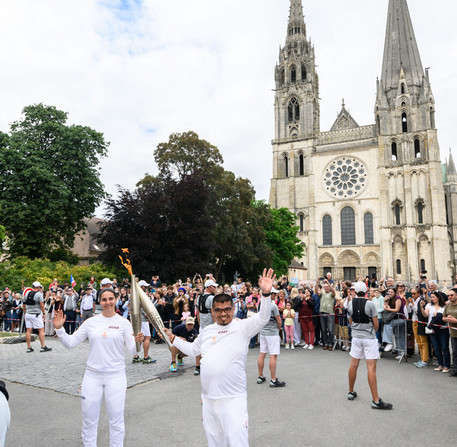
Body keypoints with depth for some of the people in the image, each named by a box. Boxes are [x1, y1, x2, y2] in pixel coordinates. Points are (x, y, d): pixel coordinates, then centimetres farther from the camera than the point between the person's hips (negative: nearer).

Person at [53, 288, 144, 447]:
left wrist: (137, 341, -32)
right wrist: (59, 328, -11)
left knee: (116, 420, 8)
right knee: (89, 420, 13)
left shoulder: (124, 323, -5)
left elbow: (133, 350, -10)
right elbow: (70, 343, 3)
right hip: (92, 375, 2)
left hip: (116, 376, -2)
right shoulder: (90, 322, 1)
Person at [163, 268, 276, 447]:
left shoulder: (242, 327, -7)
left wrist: (266, 293, -36)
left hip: (233, 398, -6)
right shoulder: (207, 331, 10)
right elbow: (192, 349, 25)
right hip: (208, 398, 6)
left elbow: (262, 318, -22)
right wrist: (172, 338, 20)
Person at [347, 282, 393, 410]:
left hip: (356, 336, 4)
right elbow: (376, 325, -6)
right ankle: (376, 401, -2)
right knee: (371, 368, -5)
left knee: (353, 365, 13)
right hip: (369, 338, -4)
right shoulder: (370, 304, -12)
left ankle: (351, 392, 27)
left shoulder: (350, 304, -1)